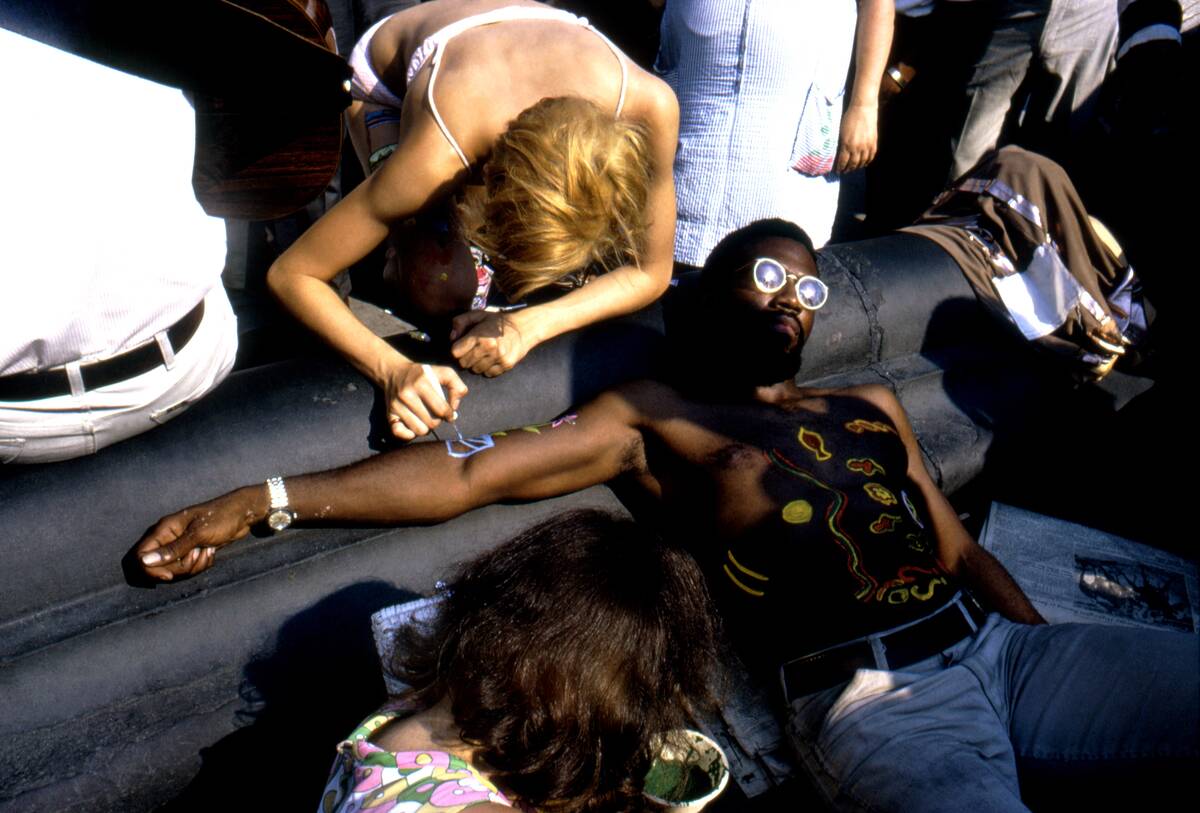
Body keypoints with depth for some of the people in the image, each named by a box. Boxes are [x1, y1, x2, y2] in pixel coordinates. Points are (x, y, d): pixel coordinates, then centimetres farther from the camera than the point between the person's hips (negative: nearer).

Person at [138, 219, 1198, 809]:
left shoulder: (871, 409, 24)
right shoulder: (655, 418, 10)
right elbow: (464, 473, 4)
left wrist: (1055, 649, 7)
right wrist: (262, 500, -1)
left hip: (1003, 642, 6)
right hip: (873, 698, -5)